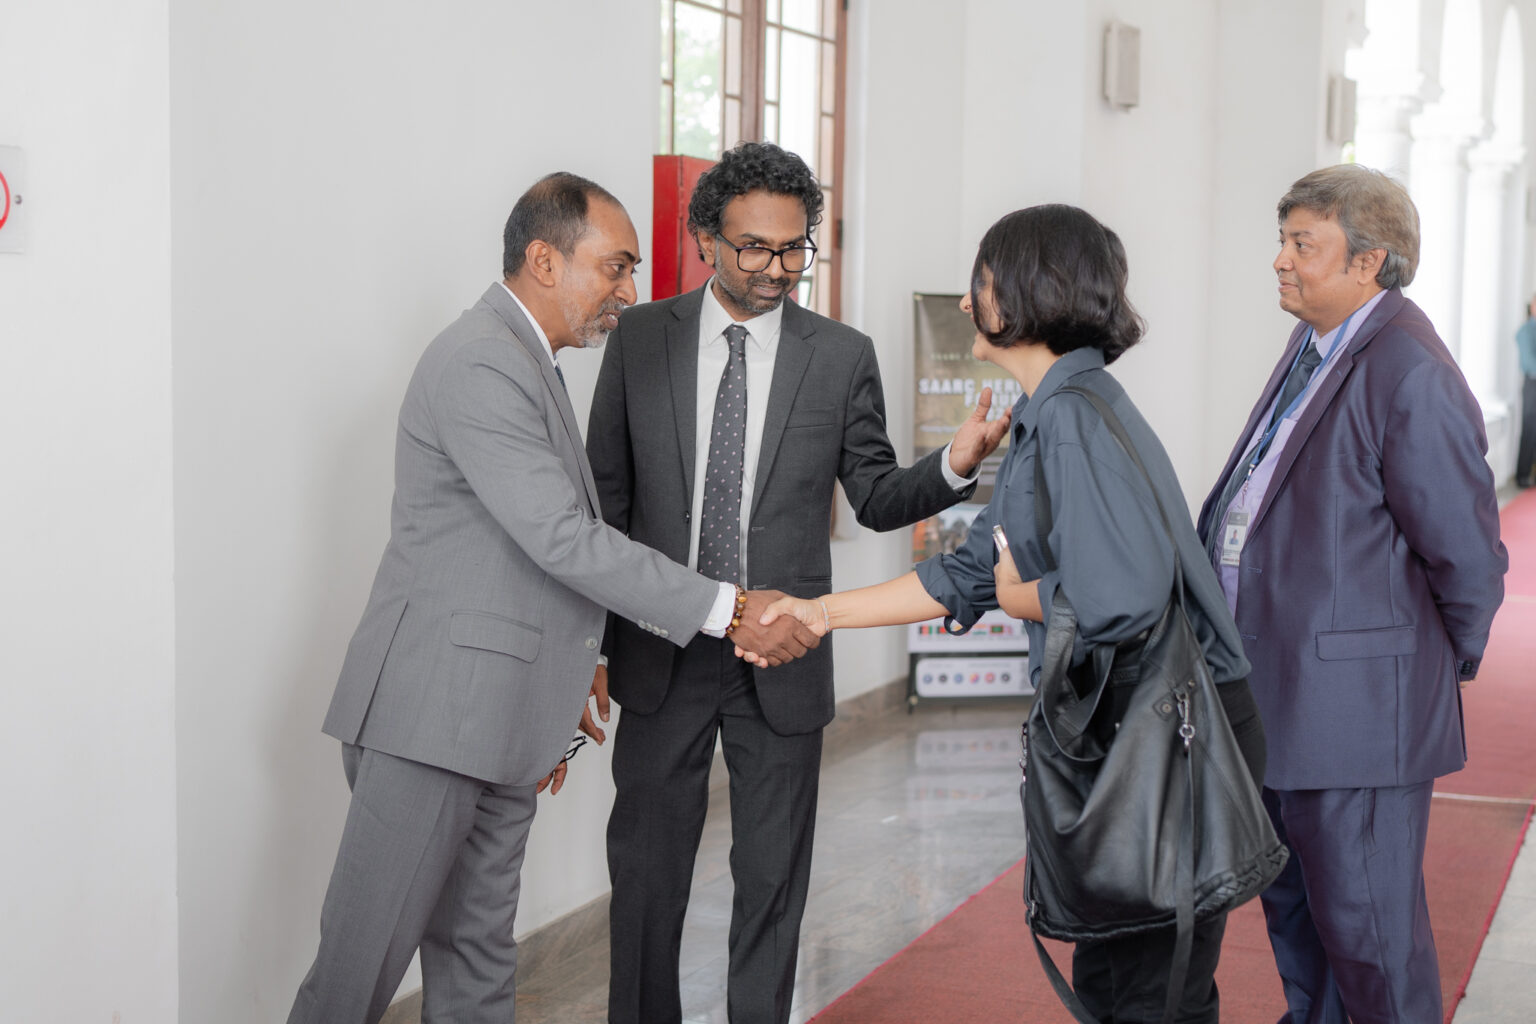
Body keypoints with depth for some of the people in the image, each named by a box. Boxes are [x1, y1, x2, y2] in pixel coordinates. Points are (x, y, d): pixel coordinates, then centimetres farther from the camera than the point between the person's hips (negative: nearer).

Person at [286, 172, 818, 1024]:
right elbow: (563, 540, -21)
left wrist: (552, 699, 24)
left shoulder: (524, 362, 19)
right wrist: (728, 610, -19)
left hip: (495, 725, 10)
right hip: (433, 712, -10)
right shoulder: (479, 363, -15)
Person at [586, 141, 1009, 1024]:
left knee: (773, 879, 9)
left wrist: (955, 466, -15)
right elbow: (604, 496, 4)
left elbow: (876, 498, 4)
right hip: (662, 655, 0)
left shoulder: (843, 356, 0)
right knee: (646, 868, 10)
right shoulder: (641, 339, 0)